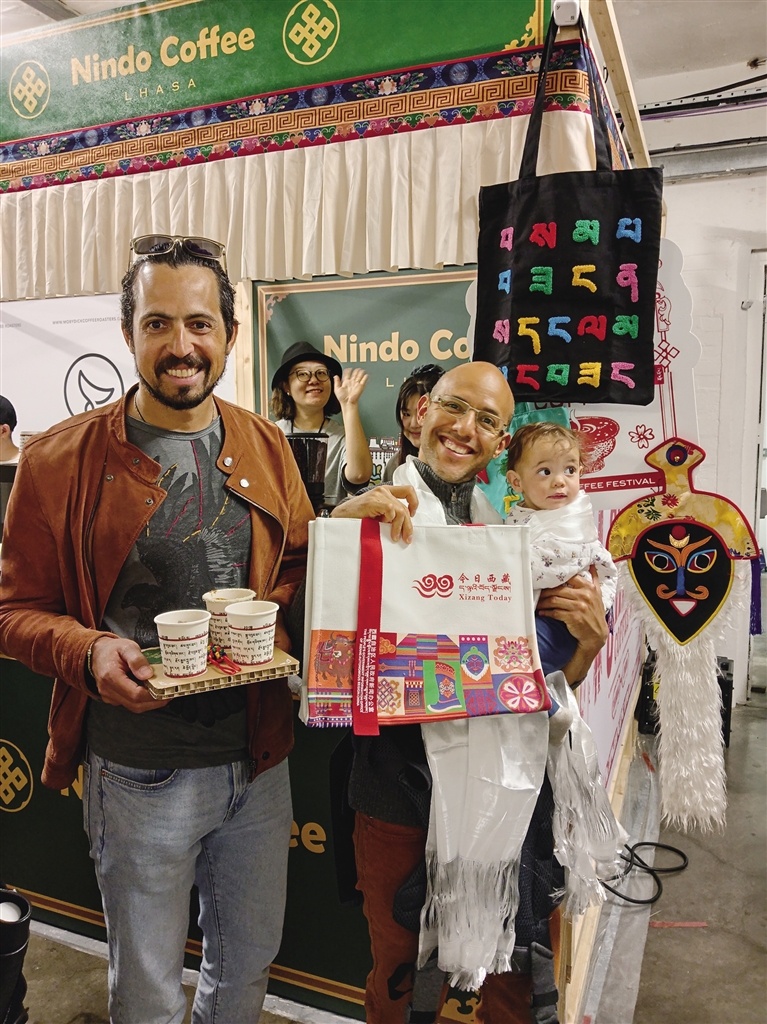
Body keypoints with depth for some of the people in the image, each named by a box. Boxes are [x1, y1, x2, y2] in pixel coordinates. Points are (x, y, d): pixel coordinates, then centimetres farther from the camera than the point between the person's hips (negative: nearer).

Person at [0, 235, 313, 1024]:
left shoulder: (265, 446, 2)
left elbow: (302, 564, 11)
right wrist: (88, 651, -23)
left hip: (259, 757, 4)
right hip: (141, 772, -3)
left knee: (251, 955, 25)